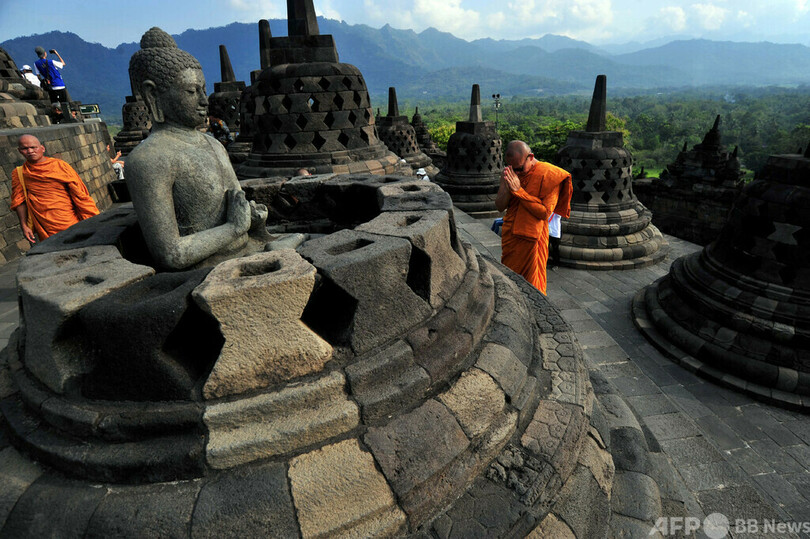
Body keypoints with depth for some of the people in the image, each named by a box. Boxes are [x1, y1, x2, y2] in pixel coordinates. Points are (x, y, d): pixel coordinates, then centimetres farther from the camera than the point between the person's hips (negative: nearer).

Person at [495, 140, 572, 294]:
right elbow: (499, 206, 0)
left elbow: (545, 212, -21)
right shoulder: (510, 172, 3)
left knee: (532, 285, 4)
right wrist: (507, 186, -19)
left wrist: (519, 190, -22)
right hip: (509, 236, 5)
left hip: (531, 239, -5)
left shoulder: (549, 175, -13)